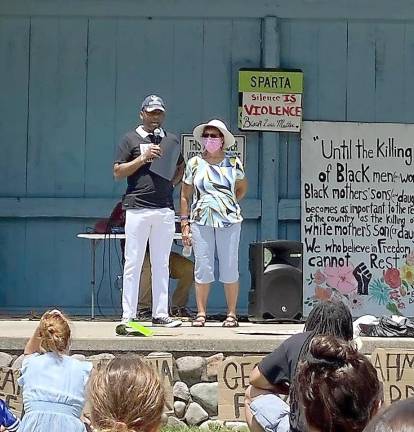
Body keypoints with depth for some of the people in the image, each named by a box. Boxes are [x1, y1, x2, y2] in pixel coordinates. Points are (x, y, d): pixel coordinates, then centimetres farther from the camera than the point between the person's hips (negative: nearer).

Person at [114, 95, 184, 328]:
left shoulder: (172, 140, 15)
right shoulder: (131, 139, 4)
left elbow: (181, 166, 30)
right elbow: (118, 172, -1)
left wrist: (172, 183, 13)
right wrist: (143, 158, -10)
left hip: (165, 210, 4)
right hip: (138, 208, -4)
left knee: (161, 264, 7)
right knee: (133, 263, -3)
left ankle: (161, 313, 10)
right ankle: (128, 315, -1)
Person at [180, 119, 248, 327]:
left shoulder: (233, 163, 6)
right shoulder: (194, 163, 5)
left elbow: (242, 187, 24)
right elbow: (185, 196, 8)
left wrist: (231, 203, 10)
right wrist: (185, 223, 1)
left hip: (229, 222, 0)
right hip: (201, 222, 0)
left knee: (230, 268, 0)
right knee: (202, 268, -1)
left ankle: (231, 314, 6)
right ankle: (201, 313, 5)